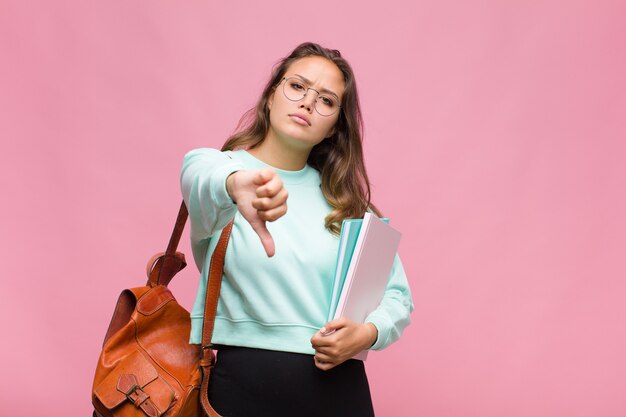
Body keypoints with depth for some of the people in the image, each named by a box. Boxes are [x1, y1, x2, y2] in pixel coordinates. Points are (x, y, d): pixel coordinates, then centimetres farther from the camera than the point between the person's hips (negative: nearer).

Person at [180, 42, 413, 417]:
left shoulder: (345, 200, 10)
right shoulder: (213, 166, 0)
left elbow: (397, 295, 11)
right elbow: (203, 175, -25)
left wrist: (368, 333, -11)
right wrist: (235, 183, -49)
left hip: (334, 386, 3)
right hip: (237, 383, -3)